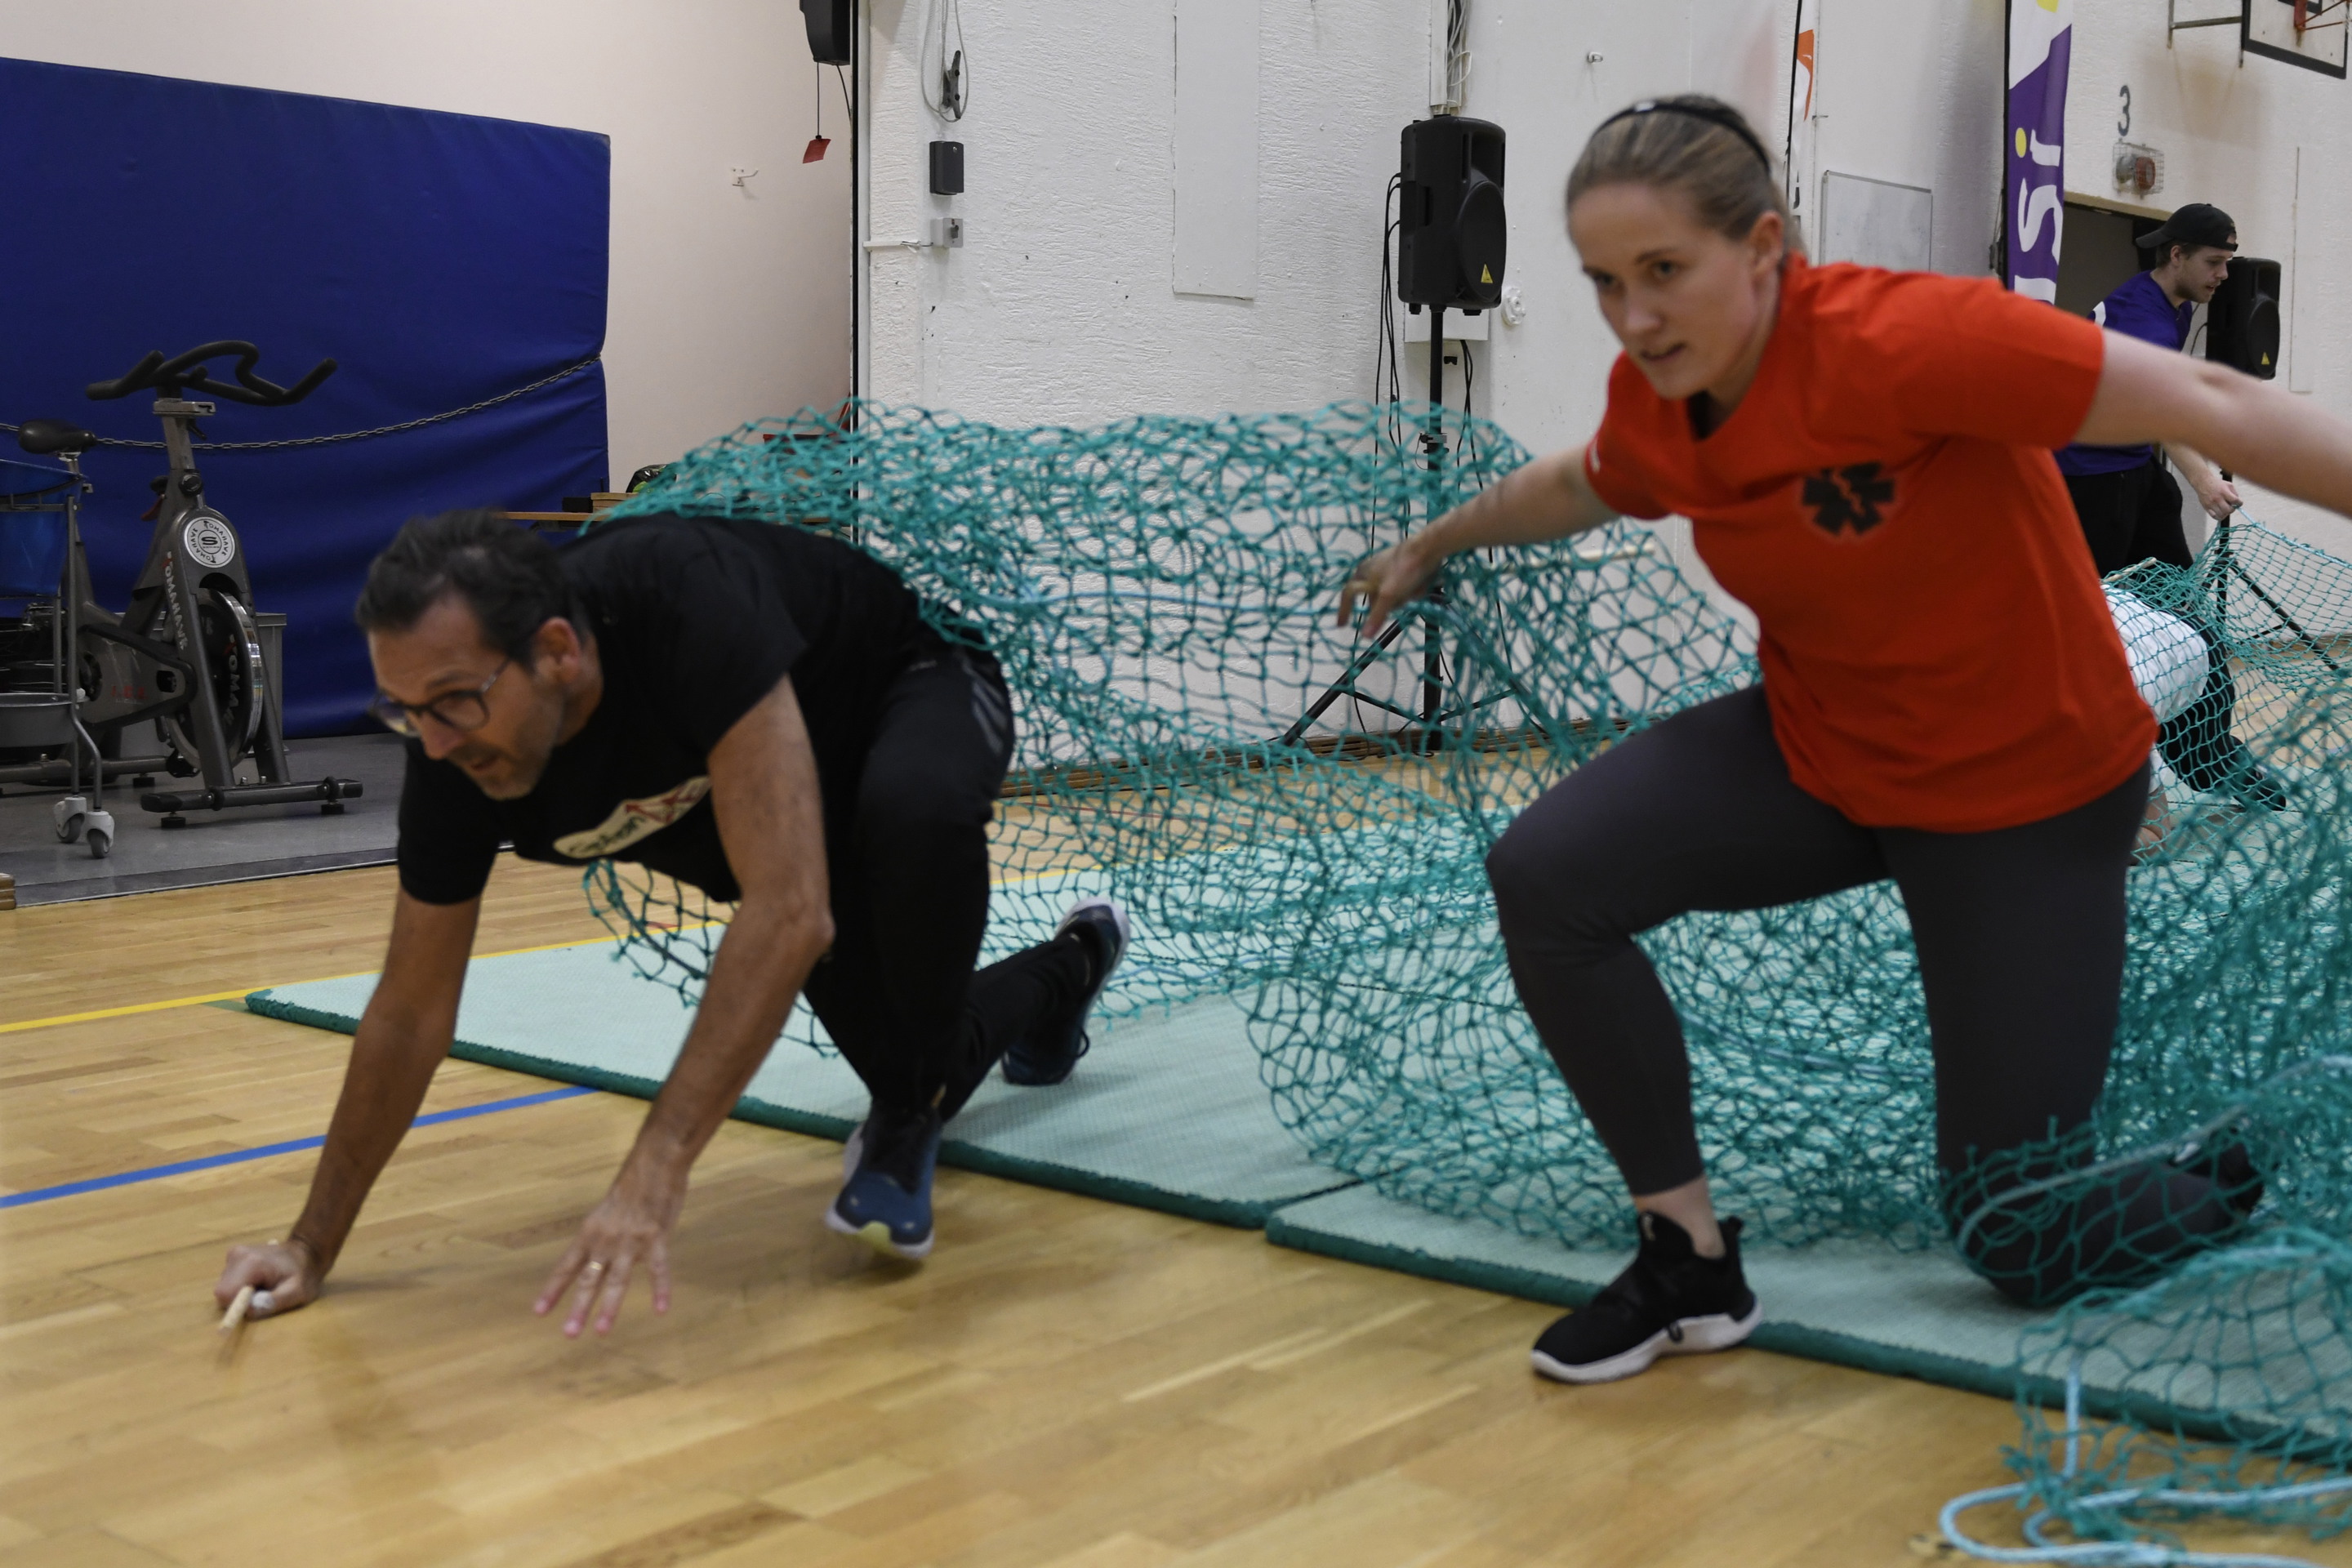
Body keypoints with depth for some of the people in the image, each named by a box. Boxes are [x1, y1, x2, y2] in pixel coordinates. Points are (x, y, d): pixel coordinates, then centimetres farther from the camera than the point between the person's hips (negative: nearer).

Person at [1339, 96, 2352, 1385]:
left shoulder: (1901, 342, -30)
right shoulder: (1651, 406, -8)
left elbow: (2208, 406, -27)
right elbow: (1581, 483, 17)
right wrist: (1434, 546, 32)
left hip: (2026, 791, -6)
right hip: (1814, 750, 6)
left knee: (2020, 1246, -4)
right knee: (1544, 874, -17)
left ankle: (2243, 1189, 31)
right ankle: (1692, 1267, -2)